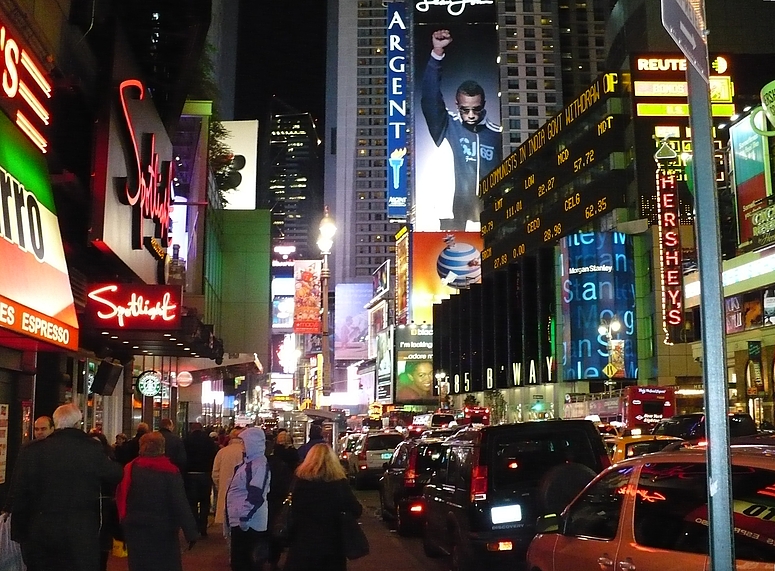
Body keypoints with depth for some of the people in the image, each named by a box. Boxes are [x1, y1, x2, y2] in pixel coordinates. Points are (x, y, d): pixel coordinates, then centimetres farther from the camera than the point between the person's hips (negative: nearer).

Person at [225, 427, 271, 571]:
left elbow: (256, 495, -26)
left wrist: (244, 518, -24)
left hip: (248, 523, -10)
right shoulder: (250, 461, 13)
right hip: (240, 521, 10)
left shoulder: (259, 464, -18)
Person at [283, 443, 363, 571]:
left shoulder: (299, 480, -9)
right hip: (331, 543, 0)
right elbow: (356, 511, -3)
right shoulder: (340, 482, -10)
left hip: (303, 541, 0)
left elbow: (291, 510, -1)